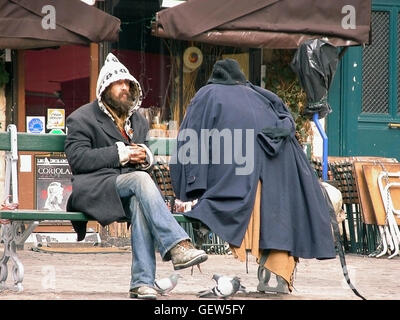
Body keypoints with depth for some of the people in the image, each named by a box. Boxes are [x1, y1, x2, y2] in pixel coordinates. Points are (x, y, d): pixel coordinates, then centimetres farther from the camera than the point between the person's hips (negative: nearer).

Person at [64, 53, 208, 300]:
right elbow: (77, 158, -8)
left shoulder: (139, 120, 25)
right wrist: (120, 154, -13)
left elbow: (147, 156, 33)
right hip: (94, 187, -4)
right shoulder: (82, 118, 6)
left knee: (140, 205, -34)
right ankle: (177, 245, -45)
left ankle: (143, 282, -41)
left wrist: (145, 156, 6)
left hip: (131, 190, 4)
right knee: (140, 179, -34)